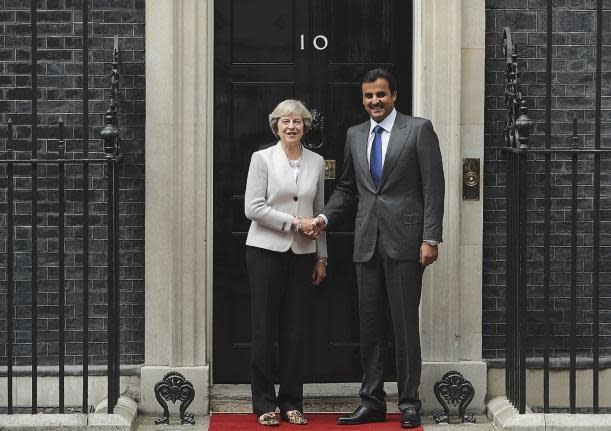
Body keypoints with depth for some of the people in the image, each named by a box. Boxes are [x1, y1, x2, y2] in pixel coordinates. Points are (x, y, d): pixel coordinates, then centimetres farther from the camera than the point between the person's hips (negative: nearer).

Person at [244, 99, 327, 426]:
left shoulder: (316, 162, 10)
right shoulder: (262, 158, 0)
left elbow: (318, 212, 14)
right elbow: (253, 208, -8)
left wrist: (321, 257, 12)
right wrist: (294, 222, -14)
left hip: (302, 254, 3)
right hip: (266, 251, -3)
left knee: (294, 329, 5)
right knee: (264, 328, 1)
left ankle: (291, 402, 14)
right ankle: (264, 403, 9)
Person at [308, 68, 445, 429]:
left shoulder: (419, 129, -1)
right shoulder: (355, 135, 14)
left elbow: (433, 187, -5)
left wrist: (430, 238, -12)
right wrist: (325, 217, 2)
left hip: (404, 241, -5)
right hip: (367, 243, 5)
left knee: (405, 324, 0)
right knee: (370, 325, 8)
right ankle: (372, 401, 15)